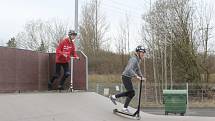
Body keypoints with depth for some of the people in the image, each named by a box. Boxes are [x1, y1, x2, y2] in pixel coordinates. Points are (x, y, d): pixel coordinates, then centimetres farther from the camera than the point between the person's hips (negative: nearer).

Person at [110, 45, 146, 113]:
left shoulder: (138, 60, 13)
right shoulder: (134, 59, -19)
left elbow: (138, 70, 25)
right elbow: (130, 69, -33)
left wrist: (141, 77, 12)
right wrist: (136, 76, -41)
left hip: (128, 78, 10)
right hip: (126, 77, -10)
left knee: (130, 93, 14)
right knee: (131, 93, -8)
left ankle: (113, 97, 23)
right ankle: (125, 108, 1)